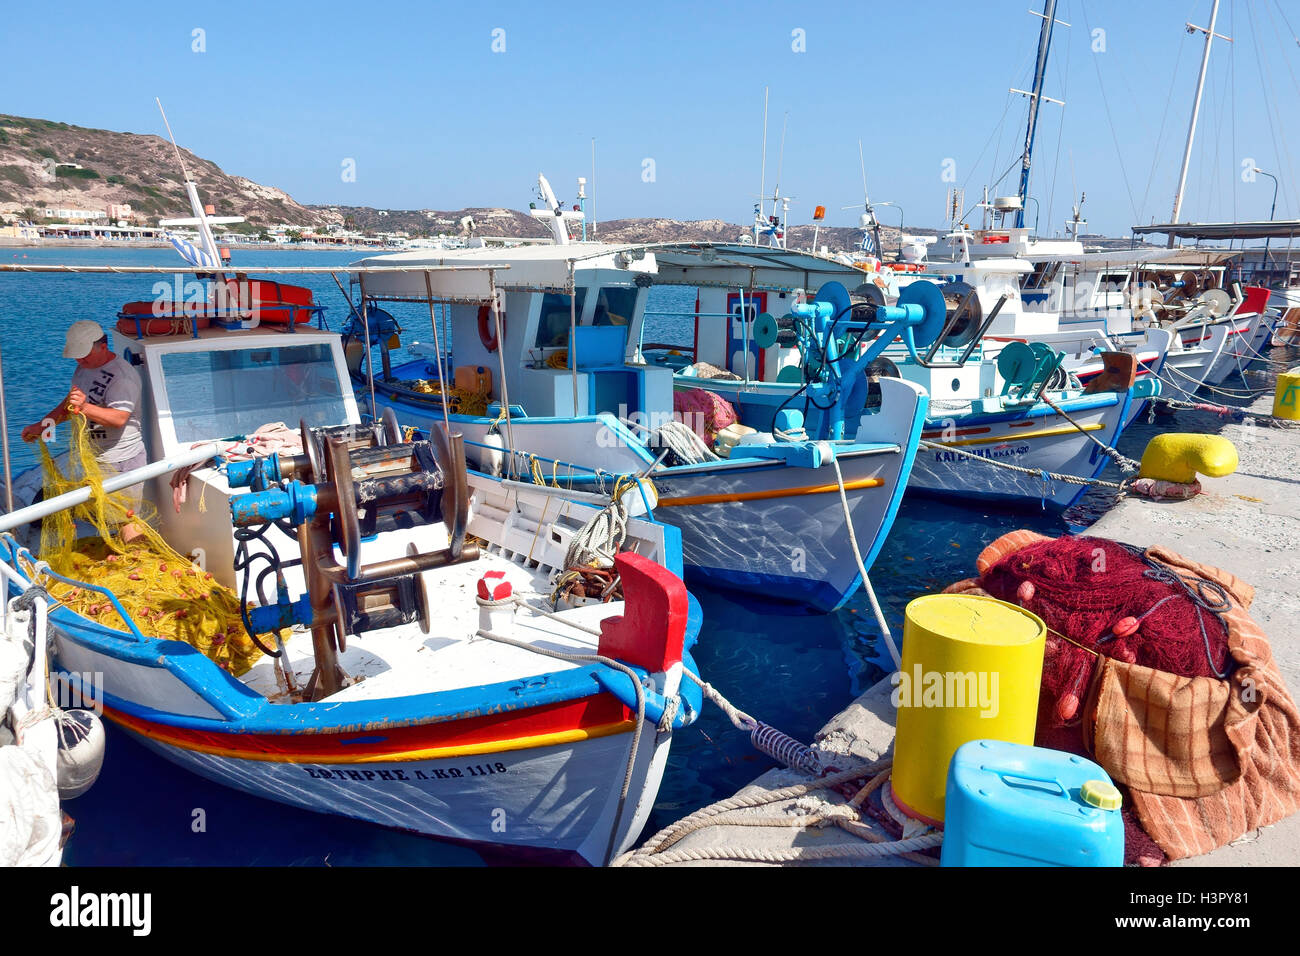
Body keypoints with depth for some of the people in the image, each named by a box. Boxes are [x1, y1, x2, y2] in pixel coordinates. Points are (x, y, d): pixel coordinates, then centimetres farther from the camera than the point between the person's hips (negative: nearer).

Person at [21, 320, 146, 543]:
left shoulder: (122, 376, -20)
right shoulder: (85, 366, 10)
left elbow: (119, 418, -32)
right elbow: (70, 402, 25)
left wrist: (85, 407, -44)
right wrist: (41, 425, 23)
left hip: (122, 460, -10)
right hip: (94, 458, 10)